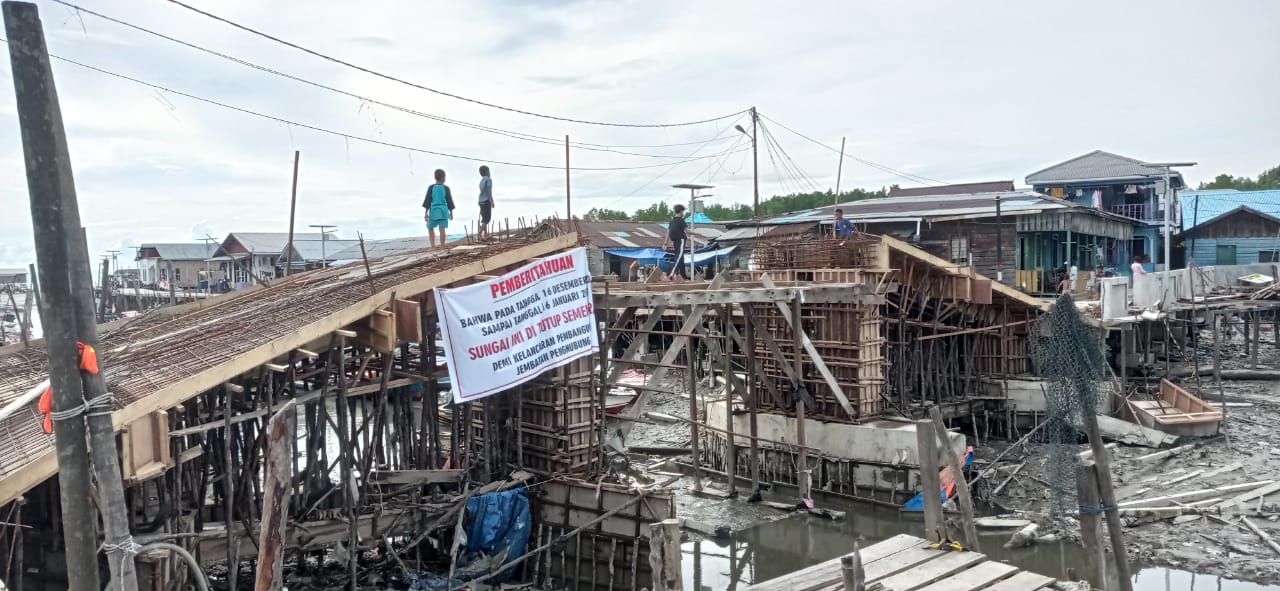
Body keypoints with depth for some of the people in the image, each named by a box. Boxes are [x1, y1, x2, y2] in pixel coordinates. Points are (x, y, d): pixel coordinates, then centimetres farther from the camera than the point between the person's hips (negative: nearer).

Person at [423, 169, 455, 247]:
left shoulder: (431, 188, -1)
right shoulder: (446, 188, 0)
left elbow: (427, 200, -1)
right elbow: (449, 201, 4)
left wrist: (426, 212, 3)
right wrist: (451, 212, 14)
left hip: (433, 211, 0)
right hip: (443, 211, 0)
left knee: (430, 228, 14)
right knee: (442, 229, -2)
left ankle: (433, 245, 4)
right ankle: (442, 247, -1)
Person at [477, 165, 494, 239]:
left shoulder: (482, 180, 17)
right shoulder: (488, 179, -8)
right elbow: (489, 191, -15)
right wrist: (492, 201, -14)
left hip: (481, 201, 8)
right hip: (486, 201, -8)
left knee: (484, 218, 12)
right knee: (486, 218, -8)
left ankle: (486, 234, 14)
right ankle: (479, 233, -17)